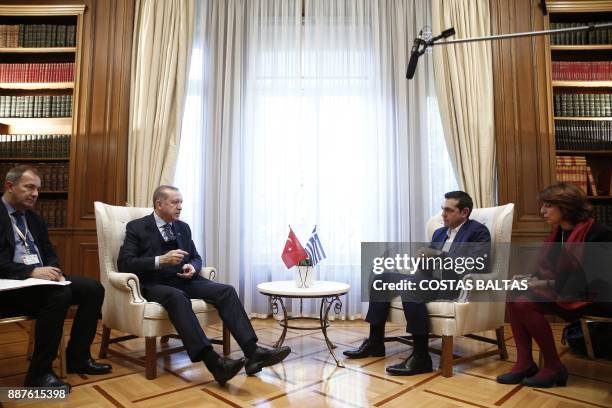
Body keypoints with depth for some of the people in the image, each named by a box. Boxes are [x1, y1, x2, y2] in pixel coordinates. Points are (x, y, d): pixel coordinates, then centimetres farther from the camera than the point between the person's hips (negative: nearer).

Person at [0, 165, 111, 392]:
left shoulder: (34, 218, 17)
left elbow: (49, 253, 16)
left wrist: (53, 271, -6)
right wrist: (31, 271, -27)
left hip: (41, 278, 8)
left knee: (93, 289, -8)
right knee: (60, 295, -33)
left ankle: (77, 357, 2)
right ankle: (39, 373, -18)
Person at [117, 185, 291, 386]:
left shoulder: (183, 227, 17)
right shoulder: (136, 227, 2)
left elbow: (196, 257, 20)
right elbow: (124, 263, -8)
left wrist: (192, 267, -5)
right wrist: (160, 260, -21)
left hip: (183, 281, 5)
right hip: (154, 284, -5)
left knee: (226, 290, -20)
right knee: (177, 298, -39)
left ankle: (252, 352, -28)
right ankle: (212, 361, -48)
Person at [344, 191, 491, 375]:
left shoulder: (478, 232, 0)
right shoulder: (440, 232, 22)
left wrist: (437, 256, -18)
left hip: (455, 284, -8)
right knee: (382, 278, -4)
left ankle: (421, 357, -26)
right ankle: (375, 342, 2)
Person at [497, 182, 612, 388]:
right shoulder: (559, 231, 10)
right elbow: (549, 268, 13)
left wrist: (551, 285, -20)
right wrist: (535, 280, -7)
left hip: (587, 298, -8)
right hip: (558, 290, 8)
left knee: (524, 303, -26)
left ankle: (554, 366, -10)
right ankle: (525, 362, -11)